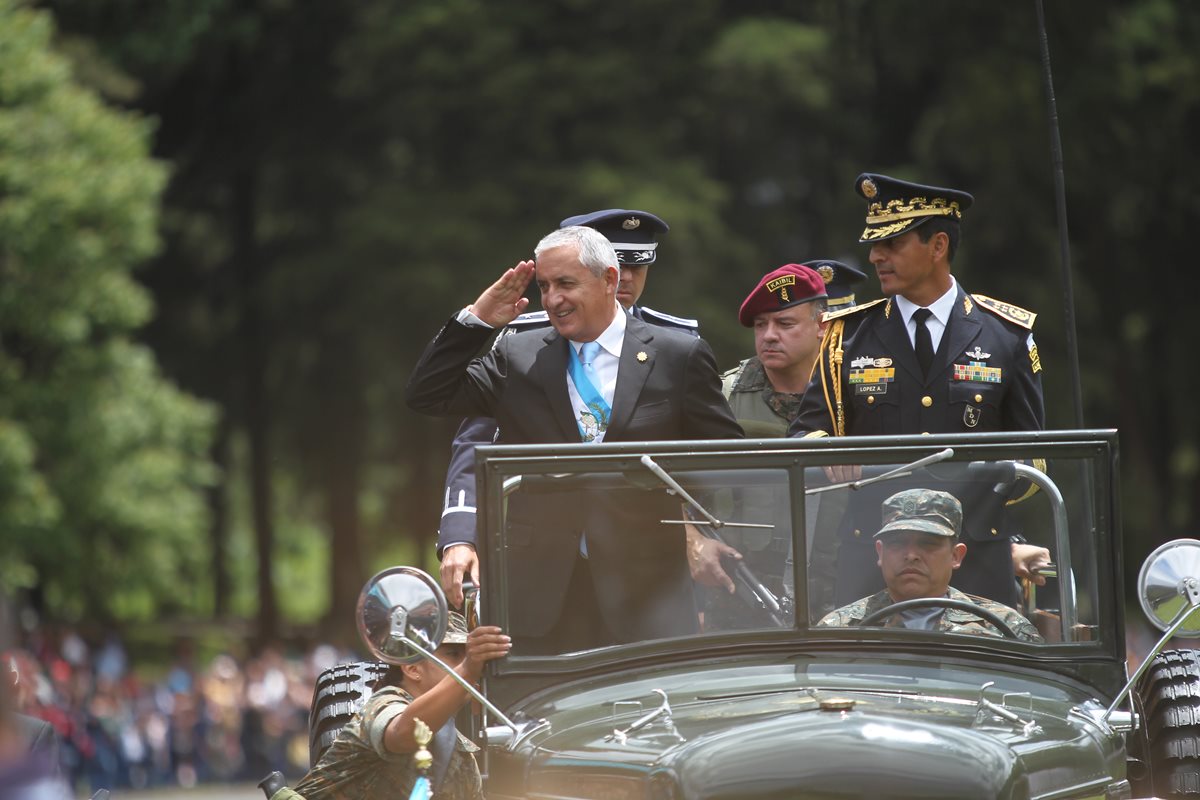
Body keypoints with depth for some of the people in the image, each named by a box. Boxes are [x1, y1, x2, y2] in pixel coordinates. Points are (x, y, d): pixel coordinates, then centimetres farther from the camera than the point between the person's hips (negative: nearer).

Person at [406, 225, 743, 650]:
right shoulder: (517, 356, 12)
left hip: (643, 586, -1)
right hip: (537, 586, 1)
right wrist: (477, 318, 3)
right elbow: (426, 395, 8)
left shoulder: (679, 356, 6)